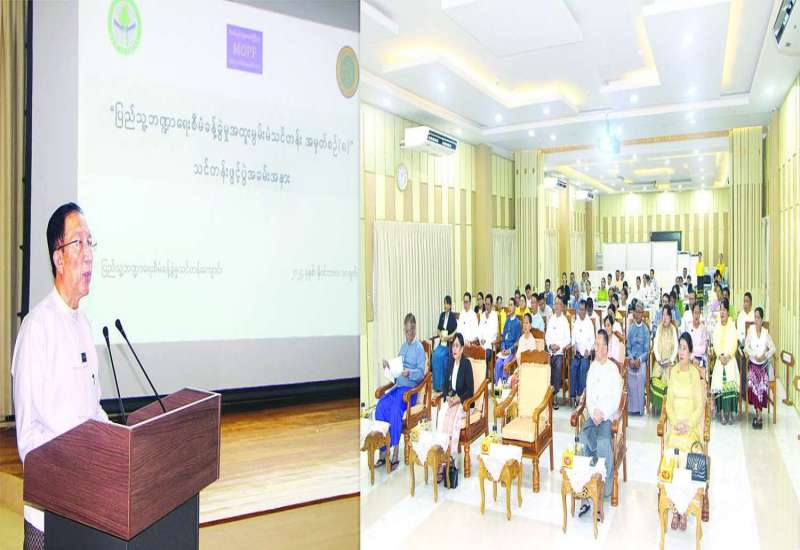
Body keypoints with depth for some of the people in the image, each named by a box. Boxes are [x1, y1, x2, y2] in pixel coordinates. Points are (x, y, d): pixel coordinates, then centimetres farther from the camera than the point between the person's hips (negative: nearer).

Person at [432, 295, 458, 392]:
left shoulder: (453, 316, -5)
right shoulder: (442, 315, 13)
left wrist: (449, 337, -21)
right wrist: (440, 334, -4)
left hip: (449, 343, -5)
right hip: (442, 341, 5)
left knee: (440, 356, -27)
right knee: (434, 355, -20)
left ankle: (442, 383, -15)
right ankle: (436, 383, -13)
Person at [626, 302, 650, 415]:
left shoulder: (646, 330, 2)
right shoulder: (630, 328, 6)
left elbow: (647, 349, 1)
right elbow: (627, 346, 6)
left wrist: (639, 360, -13)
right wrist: (631, 359, -9)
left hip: (642, 362, -1)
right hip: (631, 361, 1)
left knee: (640, 387, -2)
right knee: (631, 387, 0)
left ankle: (640, 409, 6)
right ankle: (631, 409, 7)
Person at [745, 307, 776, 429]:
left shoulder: (766, 332, 5)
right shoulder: (751, 329, 2)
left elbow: (773, 348, 4)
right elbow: (746, 347, -2)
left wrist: (765, 356, -13)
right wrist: (755, 356, -16)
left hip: (764, 365, 1)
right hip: (753, 364, -1)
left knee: (763, 383, -25)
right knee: (753, 382, -26)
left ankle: (758, 414, -16)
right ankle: (759, 414, -17)